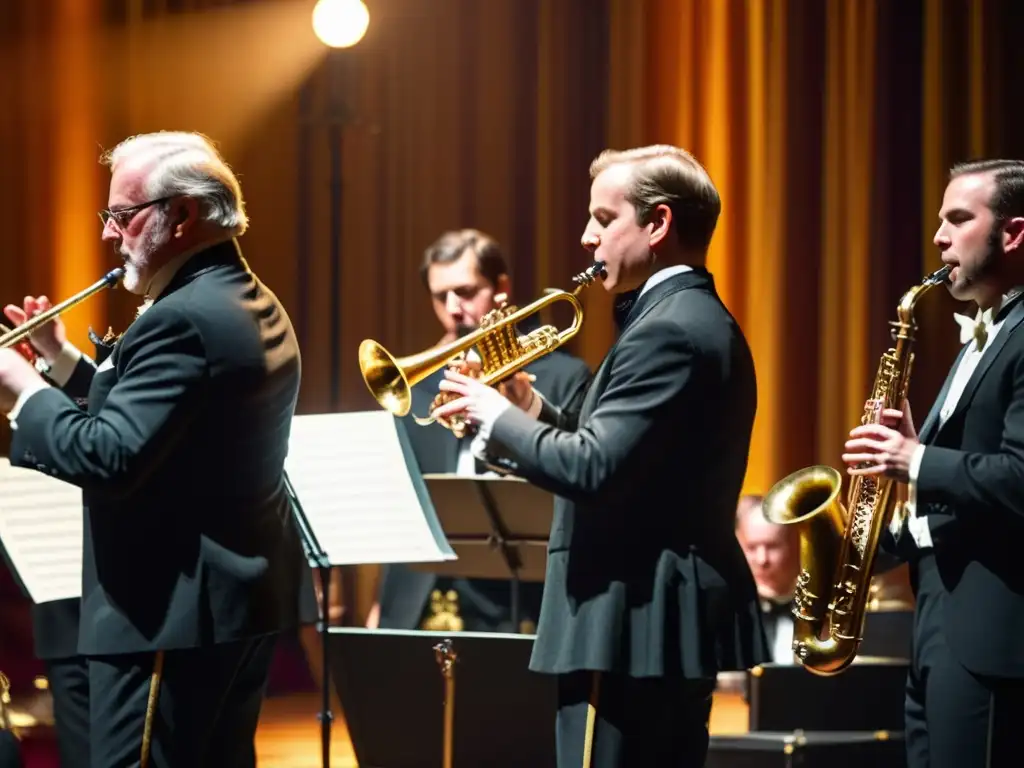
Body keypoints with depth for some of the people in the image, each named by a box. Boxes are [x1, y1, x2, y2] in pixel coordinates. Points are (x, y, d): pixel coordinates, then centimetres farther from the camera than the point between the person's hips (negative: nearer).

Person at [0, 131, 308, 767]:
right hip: (243, 595, 11)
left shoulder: (183, 319, -19)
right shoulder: (254, 307, 14)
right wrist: (65, 359, 13)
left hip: (172, 610, -11)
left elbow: (110, 458, -26)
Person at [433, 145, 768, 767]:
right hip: (674, 622, 11)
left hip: (633, 627, -11)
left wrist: (499, 417, -10)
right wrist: (534, 410, 7)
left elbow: (593, 470, -24)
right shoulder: (698, 319, 16)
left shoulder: (669, 330, -17)